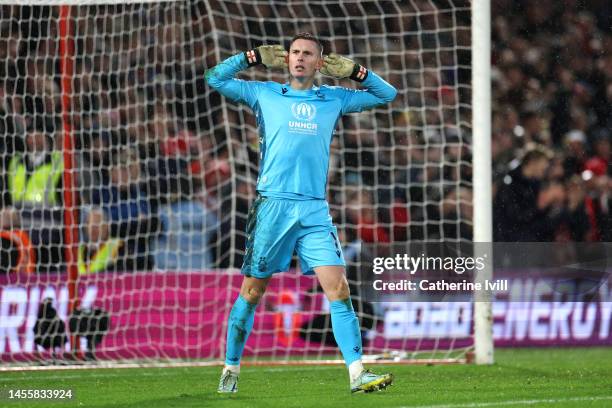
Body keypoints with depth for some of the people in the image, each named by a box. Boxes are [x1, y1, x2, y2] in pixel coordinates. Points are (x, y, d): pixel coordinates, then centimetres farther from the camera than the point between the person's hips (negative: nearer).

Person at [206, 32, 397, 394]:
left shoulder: (334, 99, 14)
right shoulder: (265, 94, 10)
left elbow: (387, 94, 22)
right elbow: (215, 78, 12)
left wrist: (354, 71, 8)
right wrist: (253, 58, 6)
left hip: (315, 211, 1)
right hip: (272, 205, -1)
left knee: (338, 289, -10)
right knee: (252, 292, 3)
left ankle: (357, 373, -13)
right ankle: (231, 369, 16)